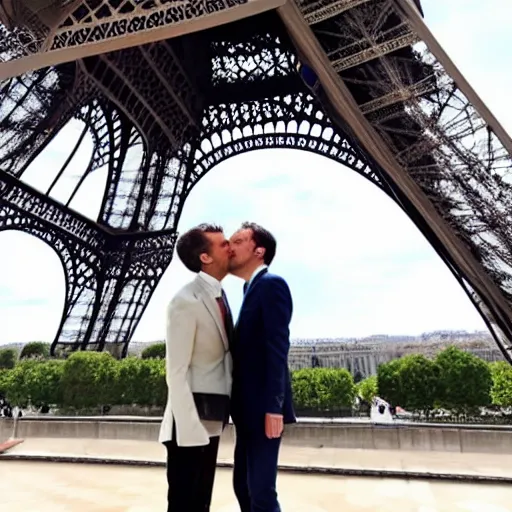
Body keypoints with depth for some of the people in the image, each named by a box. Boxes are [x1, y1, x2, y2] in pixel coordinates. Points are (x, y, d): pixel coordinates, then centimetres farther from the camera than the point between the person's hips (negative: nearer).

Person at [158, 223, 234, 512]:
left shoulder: (219, 295, 6)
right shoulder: (187, 301, -19)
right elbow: (176, 372, -20)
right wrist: (189, 428, -21)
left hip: (213, 419, 8)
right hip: (193, 421, -8)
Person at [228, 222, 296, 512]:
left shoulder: (271, 284, -10)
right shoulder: (252, 290, 17)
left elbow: (277, 348, -19)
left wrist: (274, 407, -22)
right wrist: (241, 407, 16)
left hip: (263, 408, -9)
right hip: (249, 408, 9)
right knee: (243, 486, 16)